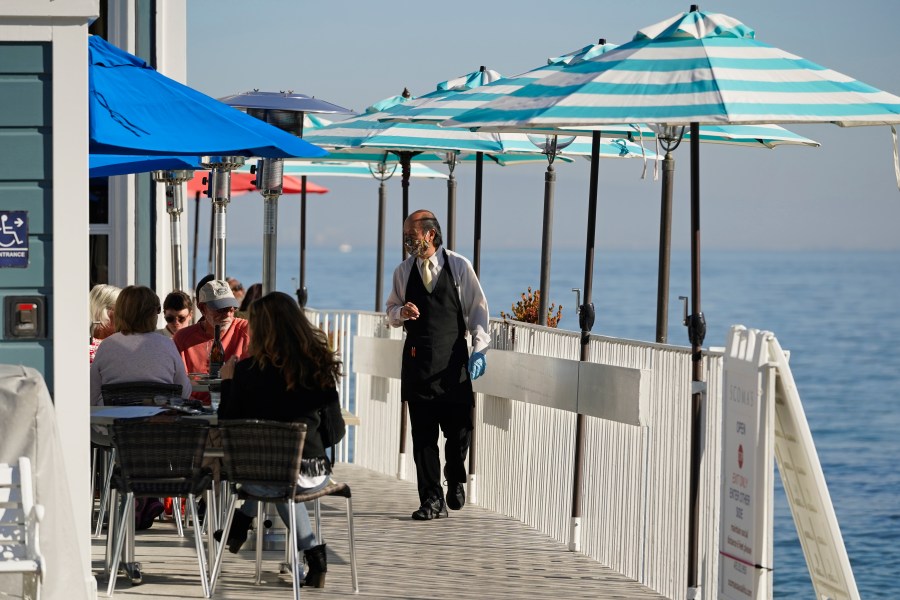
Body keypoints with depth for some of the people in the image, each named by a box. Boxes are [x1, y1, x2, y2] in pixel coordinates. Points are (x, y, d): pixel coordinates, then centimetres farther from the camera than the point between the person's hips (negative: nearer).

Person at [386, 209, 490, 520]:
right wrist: (401, 312, -7)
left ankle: (455, 480, 28)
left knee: (460, 428, -2)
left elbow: (477, 308, 3)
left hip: (453, 357, -2)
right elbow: (391, 311, 17)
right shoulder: (403, 271, 8)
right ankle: (432, 500, 6)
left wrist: (479, 348, -6)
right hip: (417, 360, 2)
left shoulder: (459, 266, 0)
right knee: (423, 433, 0)